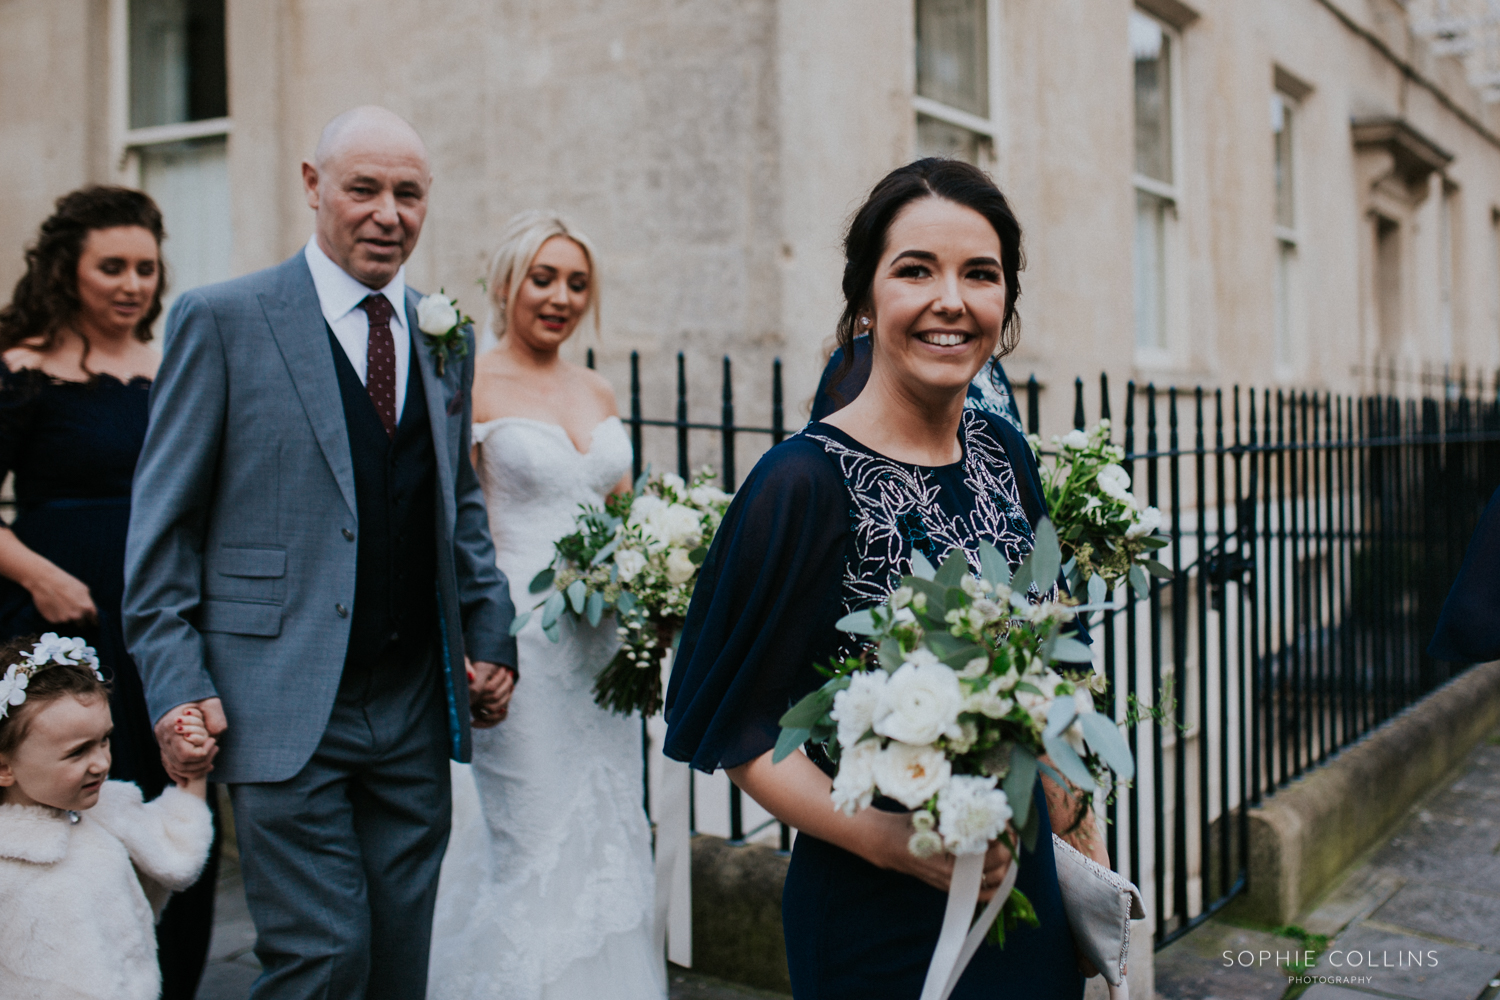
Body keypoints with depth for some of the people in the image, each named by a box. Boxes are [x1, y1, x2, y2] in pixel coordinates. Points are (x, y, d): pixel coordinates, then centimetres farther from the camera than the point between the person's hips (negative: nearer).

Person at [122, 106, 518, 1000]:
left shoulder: (444, 337, 12)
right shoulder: (223, 320, -3)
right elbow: (162, 524, -4)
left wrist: (491, 635, 9)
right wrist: (176, 687, -9)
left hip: (416, 708, 5)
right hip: (285, 712, -5)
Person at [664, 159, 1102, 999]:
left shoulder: (1004, 454, 1)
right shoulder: (808, 481, -19)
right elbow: (739, 727, -15)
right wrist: (887, 839, -25)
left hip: (1027, 887, 6)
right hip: (880, 919, -6)